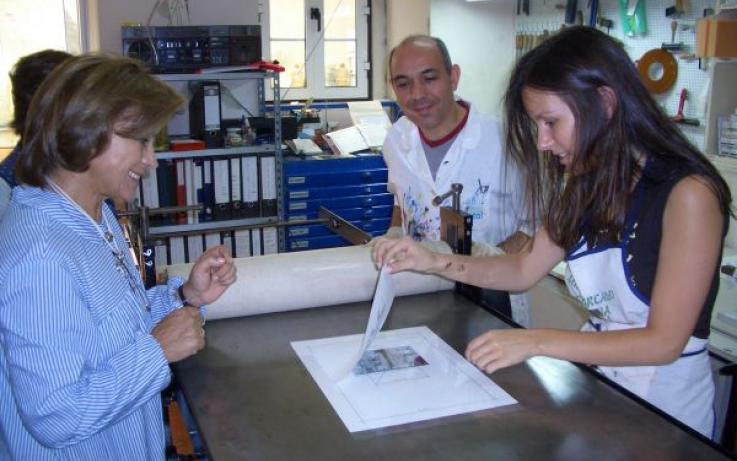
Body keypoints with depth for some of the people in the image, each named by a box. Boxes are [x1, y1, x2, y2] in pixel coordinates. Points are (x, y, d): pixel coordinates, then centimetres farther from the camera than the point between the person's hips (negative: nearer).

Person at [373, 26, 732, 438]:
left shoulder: (688, 193, -20)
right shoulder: (585, 185, 0)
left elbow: (664, 341, -20)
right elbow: (525, 270, 7)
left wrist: (536, 342, -25)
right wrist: (434, 262, -6)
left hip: (665, 404, -5)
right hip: (597, 381, 6)